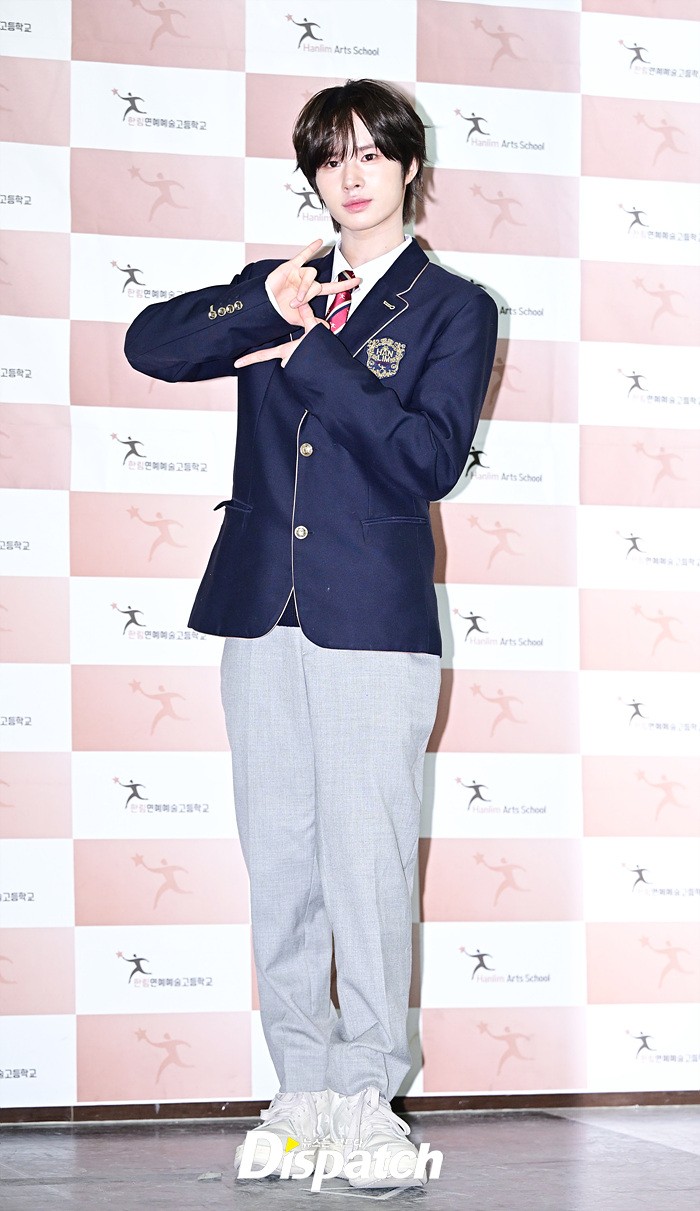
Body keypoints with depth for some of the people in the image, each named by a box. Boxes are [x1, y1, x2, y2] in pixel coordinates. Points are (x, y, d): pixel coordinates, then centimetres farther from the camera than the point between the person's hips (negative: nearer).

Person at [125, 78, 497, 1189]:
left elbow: (430, 456, -9)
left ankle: (366, 1093, 2)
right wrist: (263, 307, -8)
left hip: (374, 617, -4)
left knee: (368, 858, -6)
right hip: (263, 610, 4)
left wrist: (307, 354, -11)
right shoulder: (279, 289, 17)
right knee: (278, 859, 5)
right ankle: (302, 1085, 13)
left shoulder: (452, 308, 5)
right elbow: (150, 343, 5)